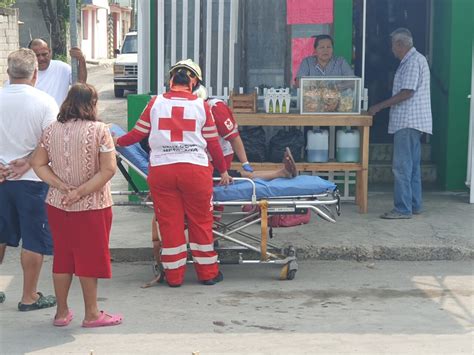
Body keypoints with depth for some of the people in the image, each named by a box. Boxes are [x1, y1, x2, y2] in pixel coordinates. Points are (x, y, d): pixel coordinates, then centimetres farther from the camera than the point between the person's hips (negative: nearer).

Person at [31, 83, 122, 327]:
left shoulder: (51, 131, 1)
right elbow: (108, 169, -18)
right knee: (89, 258, 6)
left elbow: (38, 164, 1)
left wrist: (61, 186, -7)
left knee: (62, 257, 14)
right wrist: (81, 192, -16)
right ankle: (91, 314, 15)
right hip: (91, 207, -4)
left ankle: (62, 312, 23)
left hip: (57, 205, 4)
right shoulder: (99, 130, -13)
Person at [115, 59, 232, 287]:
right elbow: (213, 142, 8)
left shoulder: (155, 103, 5)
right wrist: (223, 170, 20)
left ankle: (174, 276, 16)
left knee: (169, 223, 8)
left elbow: (138, 134, 10)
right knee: (201, 222, 10)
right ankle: (207, 273, 19)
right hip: (195, 169, -1)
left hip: (161, 169, 1)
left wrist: (117, 141, 29)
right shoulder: (201, 106, 4)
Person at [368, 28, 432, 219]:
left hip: (408, 121, -11)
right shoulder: (413, 60, 18)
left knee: (402, 166, -9)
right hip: (411, 121, 11)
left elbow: (407, 92, -20)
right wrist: (384, 106, 20)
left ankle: (403, 208, -8)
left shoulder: (413, 61, -14)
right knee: (412, 165, 14)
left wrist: (379, 106, -16)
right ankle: (414, 205, 19)